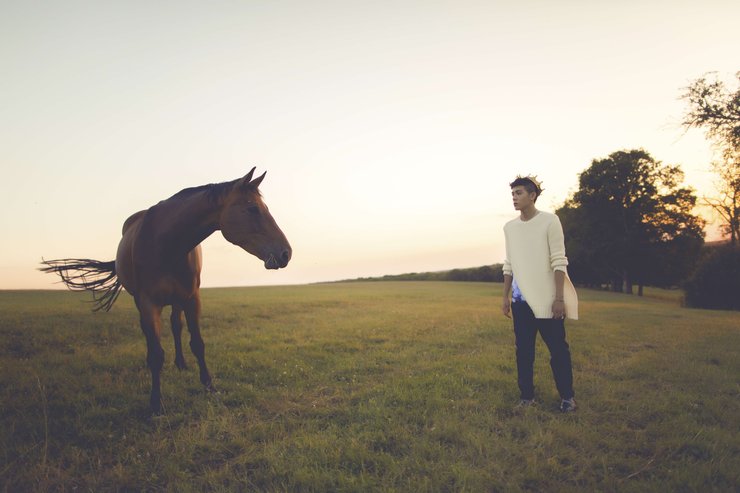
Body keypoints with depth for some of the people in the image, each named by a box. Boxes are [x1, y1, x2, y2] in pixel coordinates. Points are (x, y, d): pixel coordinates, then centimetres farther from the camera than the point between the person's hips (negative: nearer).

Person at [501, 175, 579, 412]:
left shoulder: (549, 221, -6)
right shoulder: (509, 227, 9)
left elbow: (559, 262, -9)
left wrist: (559, 298, -14)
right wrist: (506, 297, 11)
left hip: (547, 298, -4)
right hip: (521, 300, 4)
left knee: (558, 349, 3)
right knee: (523, 350, 7)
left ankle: (567, 396, 17)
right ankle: (526, 396, 18)